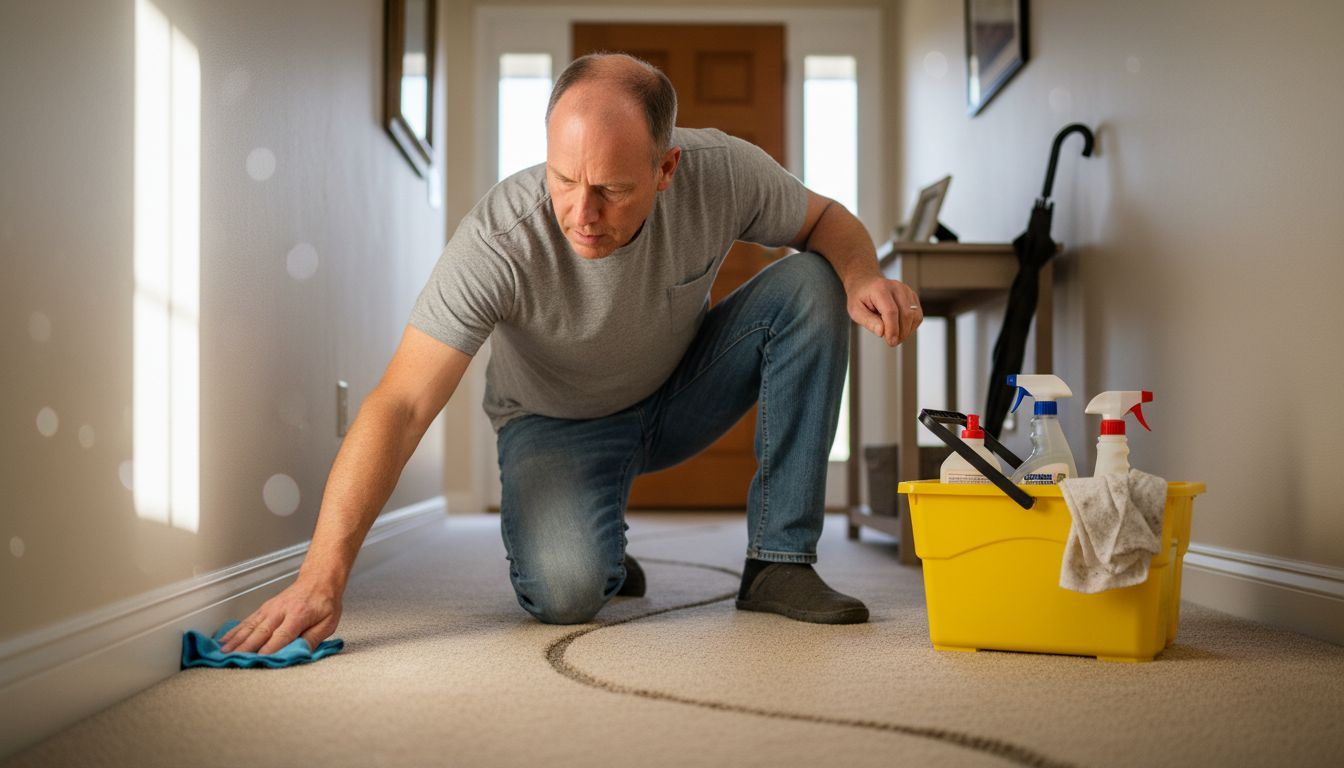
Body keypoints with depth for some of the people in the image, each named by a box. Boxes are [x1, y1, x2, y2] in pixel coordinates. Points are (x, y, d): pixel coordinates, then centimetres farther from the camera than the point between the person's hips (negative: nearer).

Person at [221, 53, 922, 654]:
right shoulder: (496, 243, -35)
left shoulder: (721, 170, -25)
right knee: (565, 592, -32)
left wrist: (863, 278, -28)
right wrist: (321, 578, -44)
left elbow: (828, 221, -4)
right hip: (560, 422, -3)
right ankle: (600, 559, 10)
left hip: (680, 395, 4)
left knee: (809, 287, -21)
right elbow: (399, 407, -37)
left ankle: (778, 563, -14)